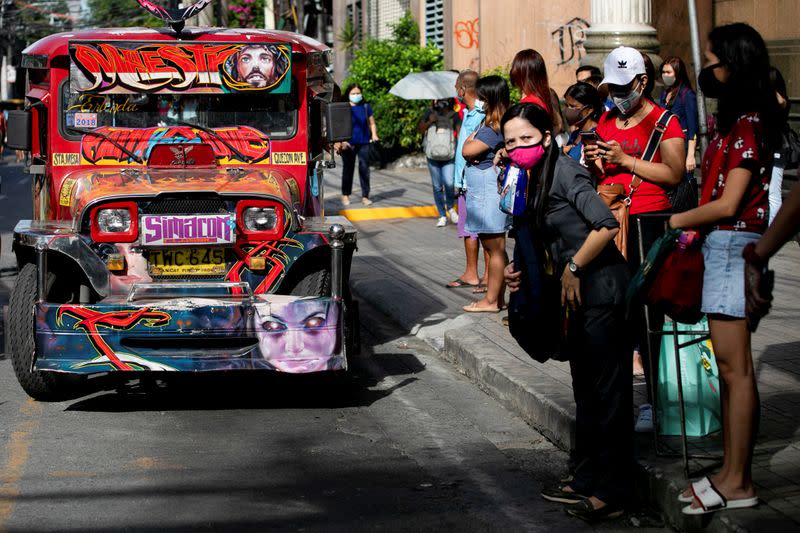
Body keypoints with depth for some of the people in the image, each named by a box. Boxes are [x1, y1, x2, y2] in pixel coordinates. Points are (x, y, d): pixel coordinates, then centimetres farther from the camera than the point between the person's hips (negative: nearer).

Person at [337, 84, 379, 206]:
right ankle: (345, 195, 18)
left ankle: (365, 196, 5)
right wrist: (341, 141, -10)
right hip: (349, 144, -2)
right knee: (348, 169, 7)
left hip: (364, 142, 2)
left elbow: (372, 123, 15)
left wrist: (374, 135, -1)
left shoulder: (366, 107, 8)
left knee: (364, 169, 0)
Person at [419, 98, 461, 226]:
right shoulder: (430, 112, 8)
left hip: (449, 156, -2)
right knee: (437, 186, 5)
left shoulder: (454, 115, 3)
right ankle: (442, 216, 16)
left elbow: (460, 131, -3)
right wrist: (429, 122, -6)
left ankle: (450, 208, 10)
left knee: (449, 183, -18)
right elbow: (420, 129, 13)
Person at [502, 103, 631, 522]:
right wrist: (522, 271, 8)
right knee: (586, 389, 17)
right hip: (582, 296, 11)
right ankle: (588, 481, 27)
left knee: (607, 393, -4)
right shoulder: (538, 179, 13)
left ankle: (610, 492, 1)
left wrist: (572, 269, -16)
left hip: (602, 291, -11)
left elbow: (606, 225, -25)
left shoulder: (564, 172, -16)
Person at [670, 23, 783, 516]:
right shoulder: (735, 120, 15)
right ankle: (732, 471, 15)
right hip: (722, 245, 10)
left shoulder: (749, 125, -13)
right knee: (730, 366, 10)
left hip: (733, 244, -10)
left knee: (735, 367, -6)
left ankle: (738, 483, -3)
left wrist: (676, 221, -4)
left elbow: (727, 204, -16)